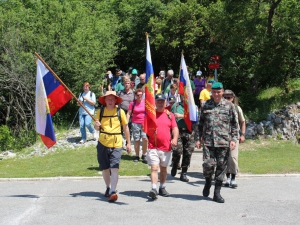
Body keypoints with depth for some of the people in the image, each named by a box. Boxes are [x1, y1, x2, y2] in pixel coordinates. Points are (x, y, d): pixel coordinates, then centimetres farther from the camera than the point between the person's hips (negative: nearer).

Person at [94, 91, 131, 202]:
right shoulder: (100, 112, 4)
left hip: (116, 144, -2)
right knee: (105, 168, 12)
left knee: (114, 168, -13)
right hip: (102, 143, 2)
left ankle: (113, 191, -17)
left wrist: (128, 143, 6)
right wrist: (96, 125, -15)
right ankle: (108, 187, 33)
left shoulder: (120, 112, 1)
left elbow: (125, 128, 7)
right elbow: (96, 128, 10)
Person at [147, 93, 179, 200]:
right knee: (154, 168, -14)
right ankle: (153, 189, -18)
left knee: (163, 168, 16)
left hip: (166, 147, 3)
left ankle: (162, 188, 29)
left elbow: (175, 128, 3)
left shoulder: (170, 115, 8)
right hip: (153, 147, -2)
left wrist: (175, 138, -14)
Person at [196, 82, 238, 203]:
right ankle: (208, 182, 22)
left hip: (223, 142, 0)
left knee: (221, 166, 2)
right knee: (208, 164, -10)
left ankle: (217, 193, 12)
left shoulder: (229, 106, 5)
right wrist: (198, 139, 8)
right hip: (208, 141, 0)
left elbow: (234, 124, 6)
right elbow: (201, 123, 13)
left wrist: (233, 139, -3)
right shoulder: (205, 106, 8)